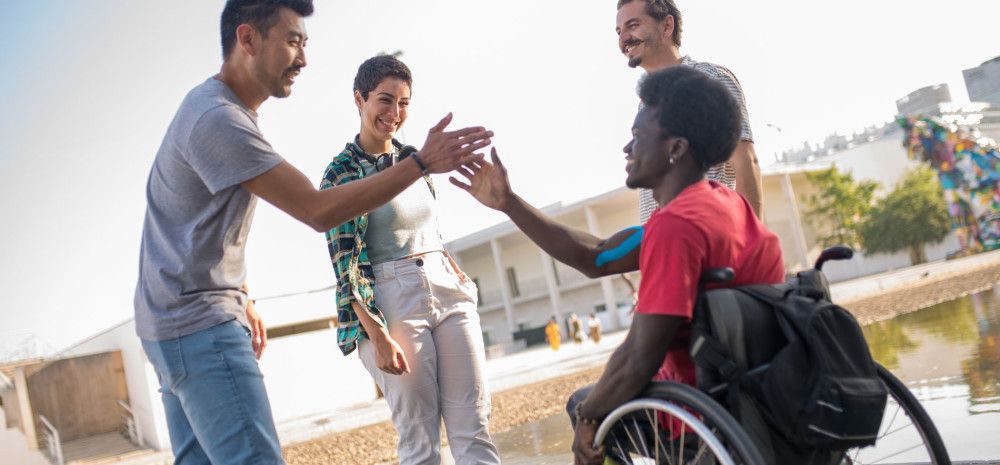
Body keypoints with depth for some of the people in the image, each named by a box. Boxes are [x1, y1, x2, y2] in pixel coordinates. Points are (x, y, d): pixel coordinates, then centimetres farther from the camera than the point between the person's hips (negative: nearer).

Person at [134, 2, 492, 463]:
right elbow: (318, 211, -21)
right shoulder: (217, 118, -20)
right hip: (199, 325, -10)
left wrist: (240, 298, 20)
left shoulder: (223, 109, 14)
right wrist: (422, 162, -21)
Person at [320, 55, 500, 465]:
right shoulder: (340, 173, -5)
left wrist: (455, 270, 12)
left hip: (448, 292, 6)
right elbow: (346, 264, -10)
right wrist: (378, 335, -16)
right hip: (392, 304, -5)